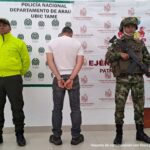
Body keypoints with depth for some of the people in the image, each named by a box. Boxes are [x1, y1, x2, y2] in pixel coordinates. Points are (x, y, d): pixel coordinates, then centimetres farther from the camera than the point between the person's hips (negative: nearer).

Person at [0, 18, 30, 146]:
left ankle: (20, 134, 18)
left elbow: (26, 61, 3)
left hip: (13, 79, -3)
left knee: (17, 108, 4)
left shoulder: (18, 42, 1)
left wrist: (19, 73, 6)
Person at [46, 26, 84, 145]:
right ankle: (76, 137, 13)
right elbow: (80, 62, -7)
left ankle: (56, 137, 14)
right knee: (75, 108, 8)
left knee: (57, 109, 8)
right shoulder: (77, 43, 4)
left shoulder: (52, 43, 5)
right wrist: (71, 78, -13)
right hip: (73, 77, 0)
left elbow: (50, 61, -6)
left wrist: (59, 78, -11)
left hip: (58, 78, 0)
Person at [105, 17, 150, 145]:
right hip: (122, 79, -3)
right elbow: (107, 57, -2)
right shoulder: (117, 43, 4)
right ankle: (119, 134, 11)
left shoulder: (140, 43, 11)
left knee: (139, 106, 8)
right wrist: (119, 54, -14)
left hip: (138, 79, 3)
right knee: (119, 106, -2)